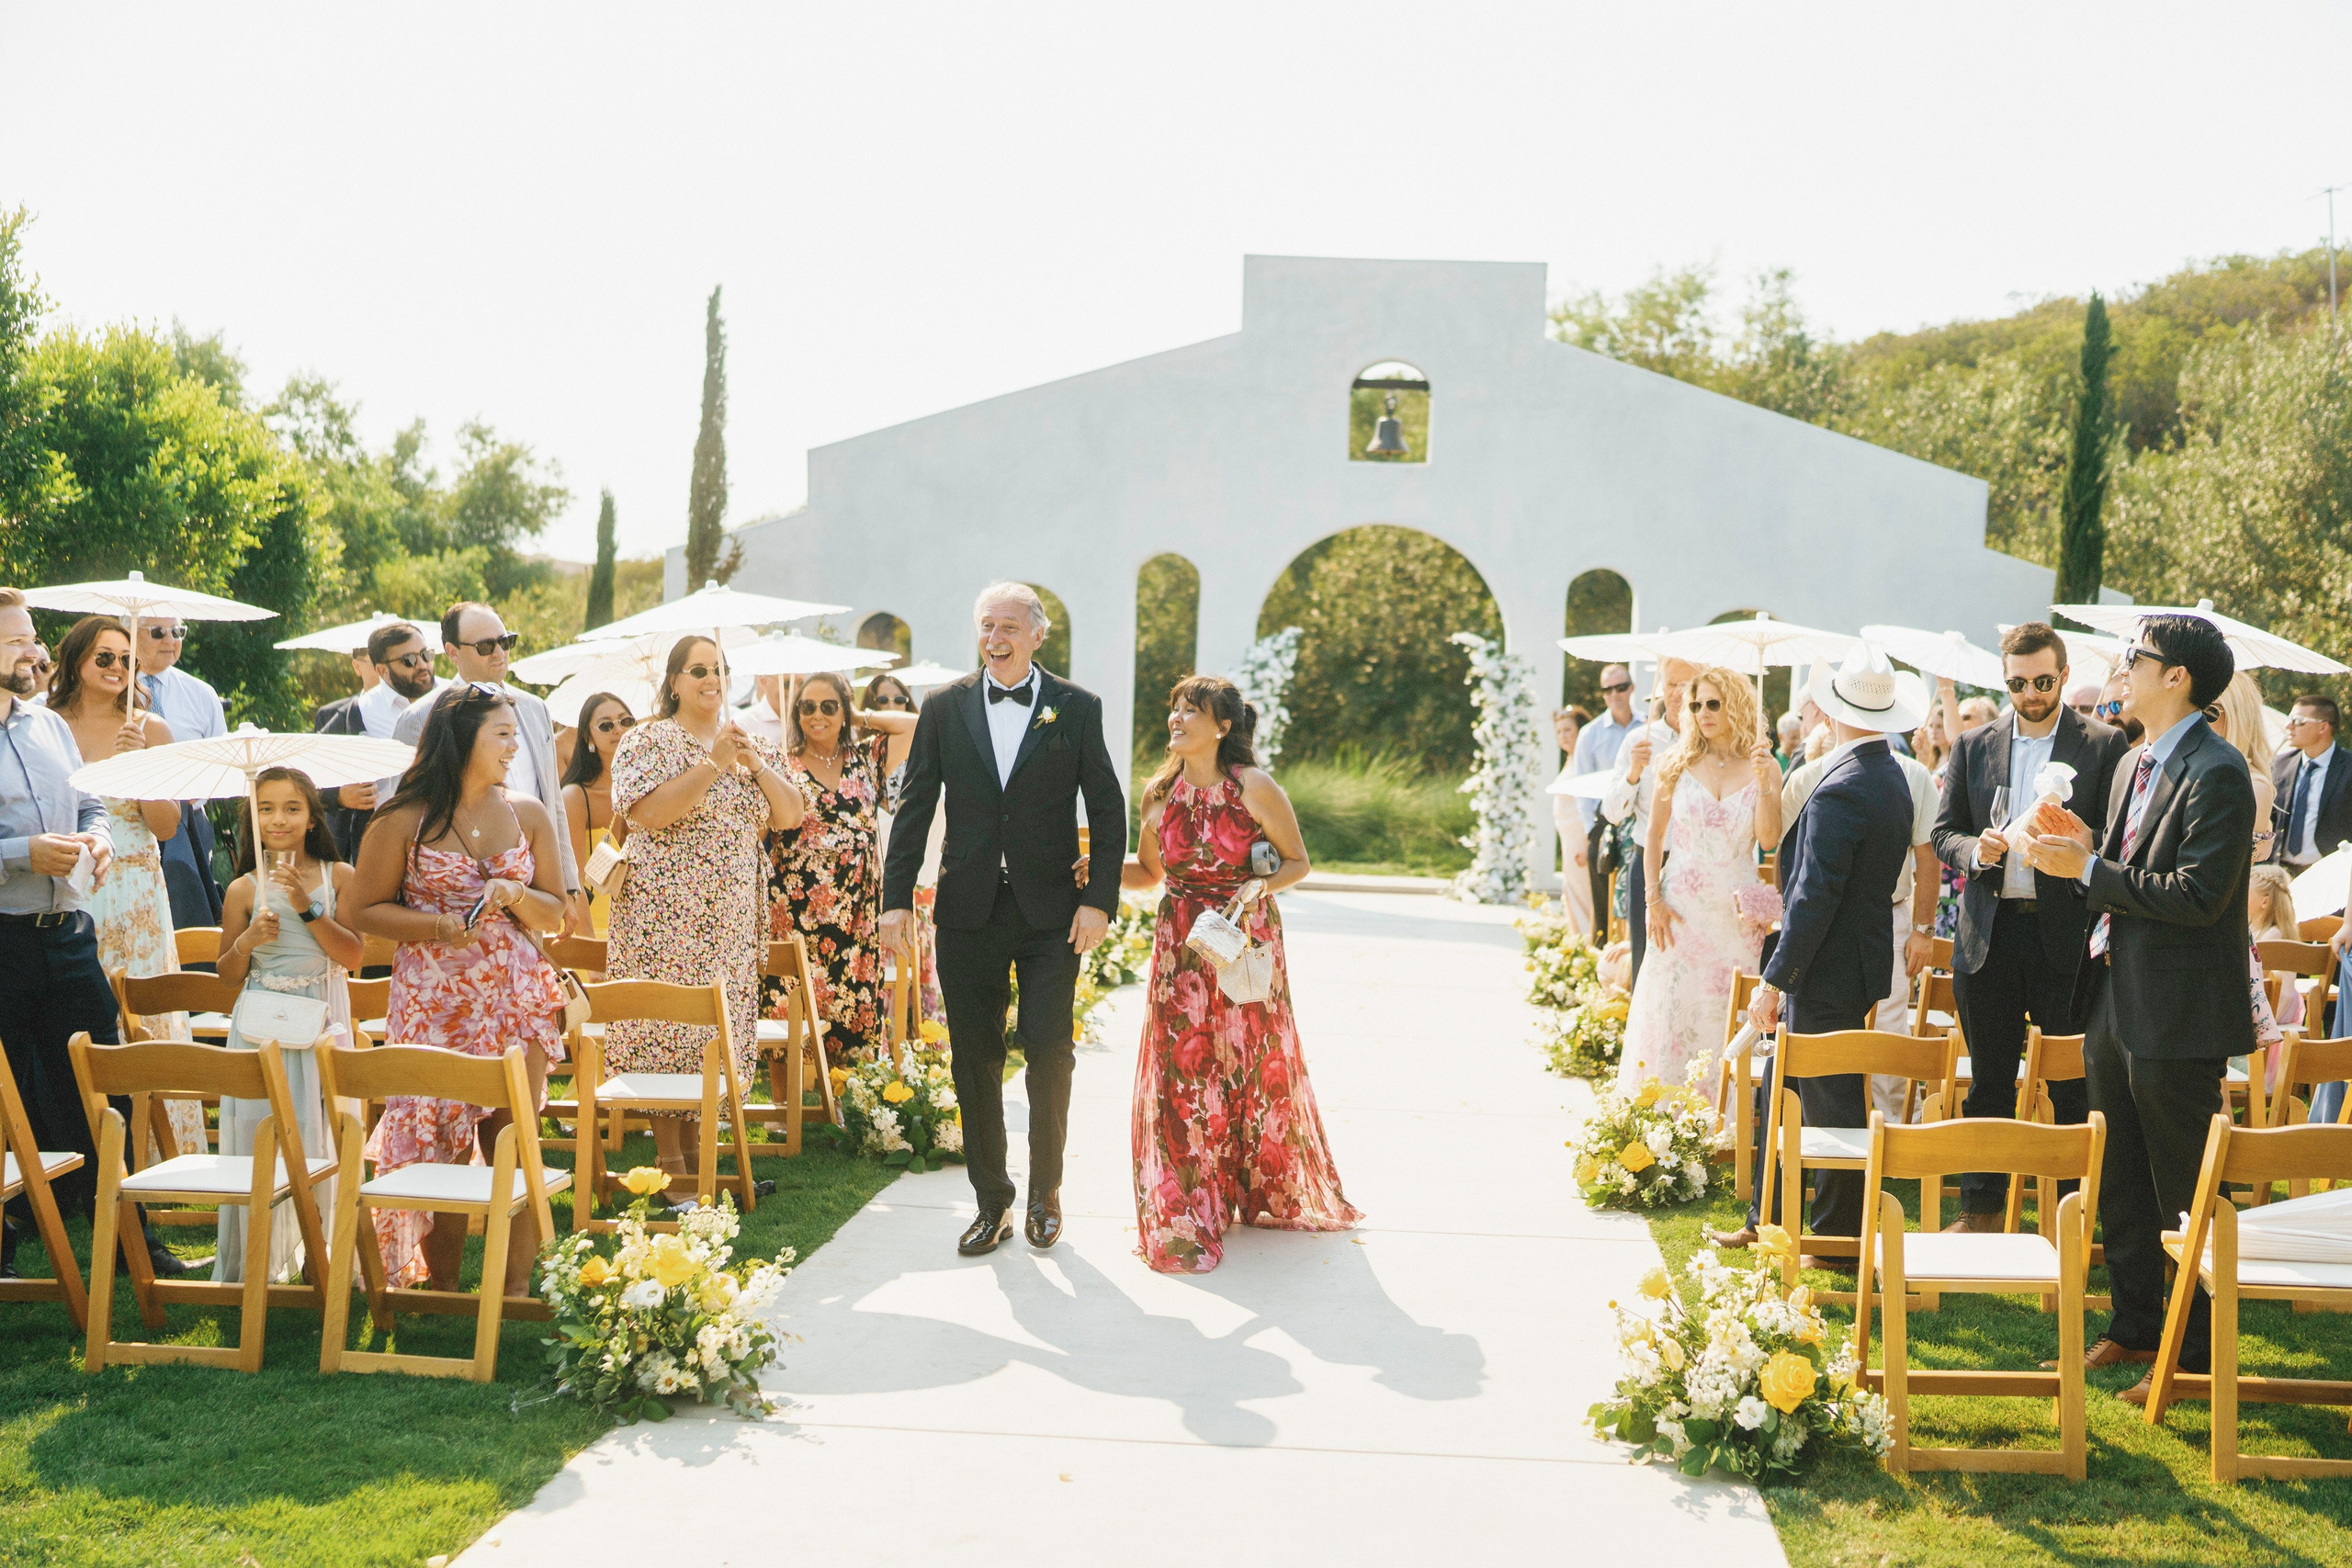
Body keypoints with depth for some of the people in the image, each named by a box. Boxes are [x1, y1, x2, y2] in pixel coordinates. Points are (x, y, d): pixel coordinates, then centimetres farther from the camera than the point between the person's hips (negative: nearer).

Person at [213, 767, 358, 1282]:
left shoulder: (337, 876, 0)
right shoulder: (244, 889, 2)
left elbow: (353, 956, -9)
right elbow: (227, 976, 6)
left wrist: (308, 907, -17)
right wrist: (247, 941, -13)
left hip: (321, 1022, -1)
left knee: (318, 1135, 0)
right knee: (258, 1134, 1)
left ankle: (319, 1254, 11)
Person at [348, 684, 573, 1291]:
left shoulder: (528, 814, 9)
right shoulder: (404, 819, -2)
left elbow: (556, 913, 13)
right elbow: (364, 910, 0)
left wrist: (516, 896, -9)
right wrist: (438, 927, -14)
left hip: (519, 998, 2)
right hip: (435, 1002, -2)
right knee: (440, 1147, 0)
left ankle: (515, 1295, 5)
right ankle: (441, 1293, 13)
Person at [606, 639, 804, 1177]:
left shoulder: (752, 746, 13)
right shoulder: (650, 741, -3)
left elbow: (790, 816, 5)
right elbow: (650, 814, -18)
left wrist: (755, 762, -8)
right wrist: (714, 764, -19)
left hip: (731, 917, 6)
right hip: (666, 911, -5)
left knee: (719, 1026, 7)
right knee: (667, 1023, -5)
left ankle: (694, 1147, 17)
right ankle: (669, 1160, 1)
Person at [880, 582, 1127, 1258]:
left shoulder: (1076, 709, 1)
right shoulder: (945, 708, 5)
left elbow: (1108, 811, 2)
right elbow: (914, 807, 6)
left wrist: (1099, 899, -6)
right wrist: (897, 897, -1)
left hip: (1051, 911, -2)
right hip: (969, 910, 2)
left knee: (1048, 1050, -3)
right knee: (975, 1058, 5)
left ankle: (1045, 1190, 18)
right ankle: (991, 1202, 17)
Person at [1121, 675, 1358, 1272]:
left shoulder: (1254, 789, -11)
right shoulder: (1159, 793, 1)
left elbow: (1298, 861, -2)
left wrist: (1261, 887, -20)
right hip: (1180, 945, 3)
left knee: (1255, 1067, 6)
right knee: (1181, 1072, 1)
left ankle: (1265, 1195, 28)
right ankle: (1186, 1214, 11)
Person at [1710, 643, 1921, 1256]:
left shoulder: (1840, 792, -22)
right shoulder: (1892, 778, 9)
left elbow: (1814, 899, -23)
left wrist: (1774, 982, -18)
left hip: (1828, 976, -10)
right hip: (1862, 960, 10)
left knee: (1832, 1106, 2)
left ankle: (1838, 1240, 13)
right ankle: (1770, 1221, 26)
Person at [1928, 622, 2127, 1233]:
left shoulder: (2104, 745, 1)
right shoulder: (1974, 746, 11)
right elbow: (1943, 833, 11)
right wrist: (1975, 850, -10)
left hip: (2066, 935, -3)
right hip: (1989, 933, 3)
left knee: (2074, 1084, 2)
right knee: (1988, 1083, 10)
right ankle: (1981, 1209, 19)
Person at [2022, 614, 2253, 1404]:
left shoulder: (2216, 773, -17)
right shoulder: (2135, 763, 13)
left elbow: (2196, 895, -24)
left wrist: (2088, 869, -21)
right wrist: (2087, 844, 0)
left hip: (2176, 1013, -9)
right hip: (2116, 999, 9)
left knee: (2184, 1195, 2)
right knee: (2118, 1185, 18)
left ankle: (2198, 1353, 13)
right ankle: (2133, 1325, 31)